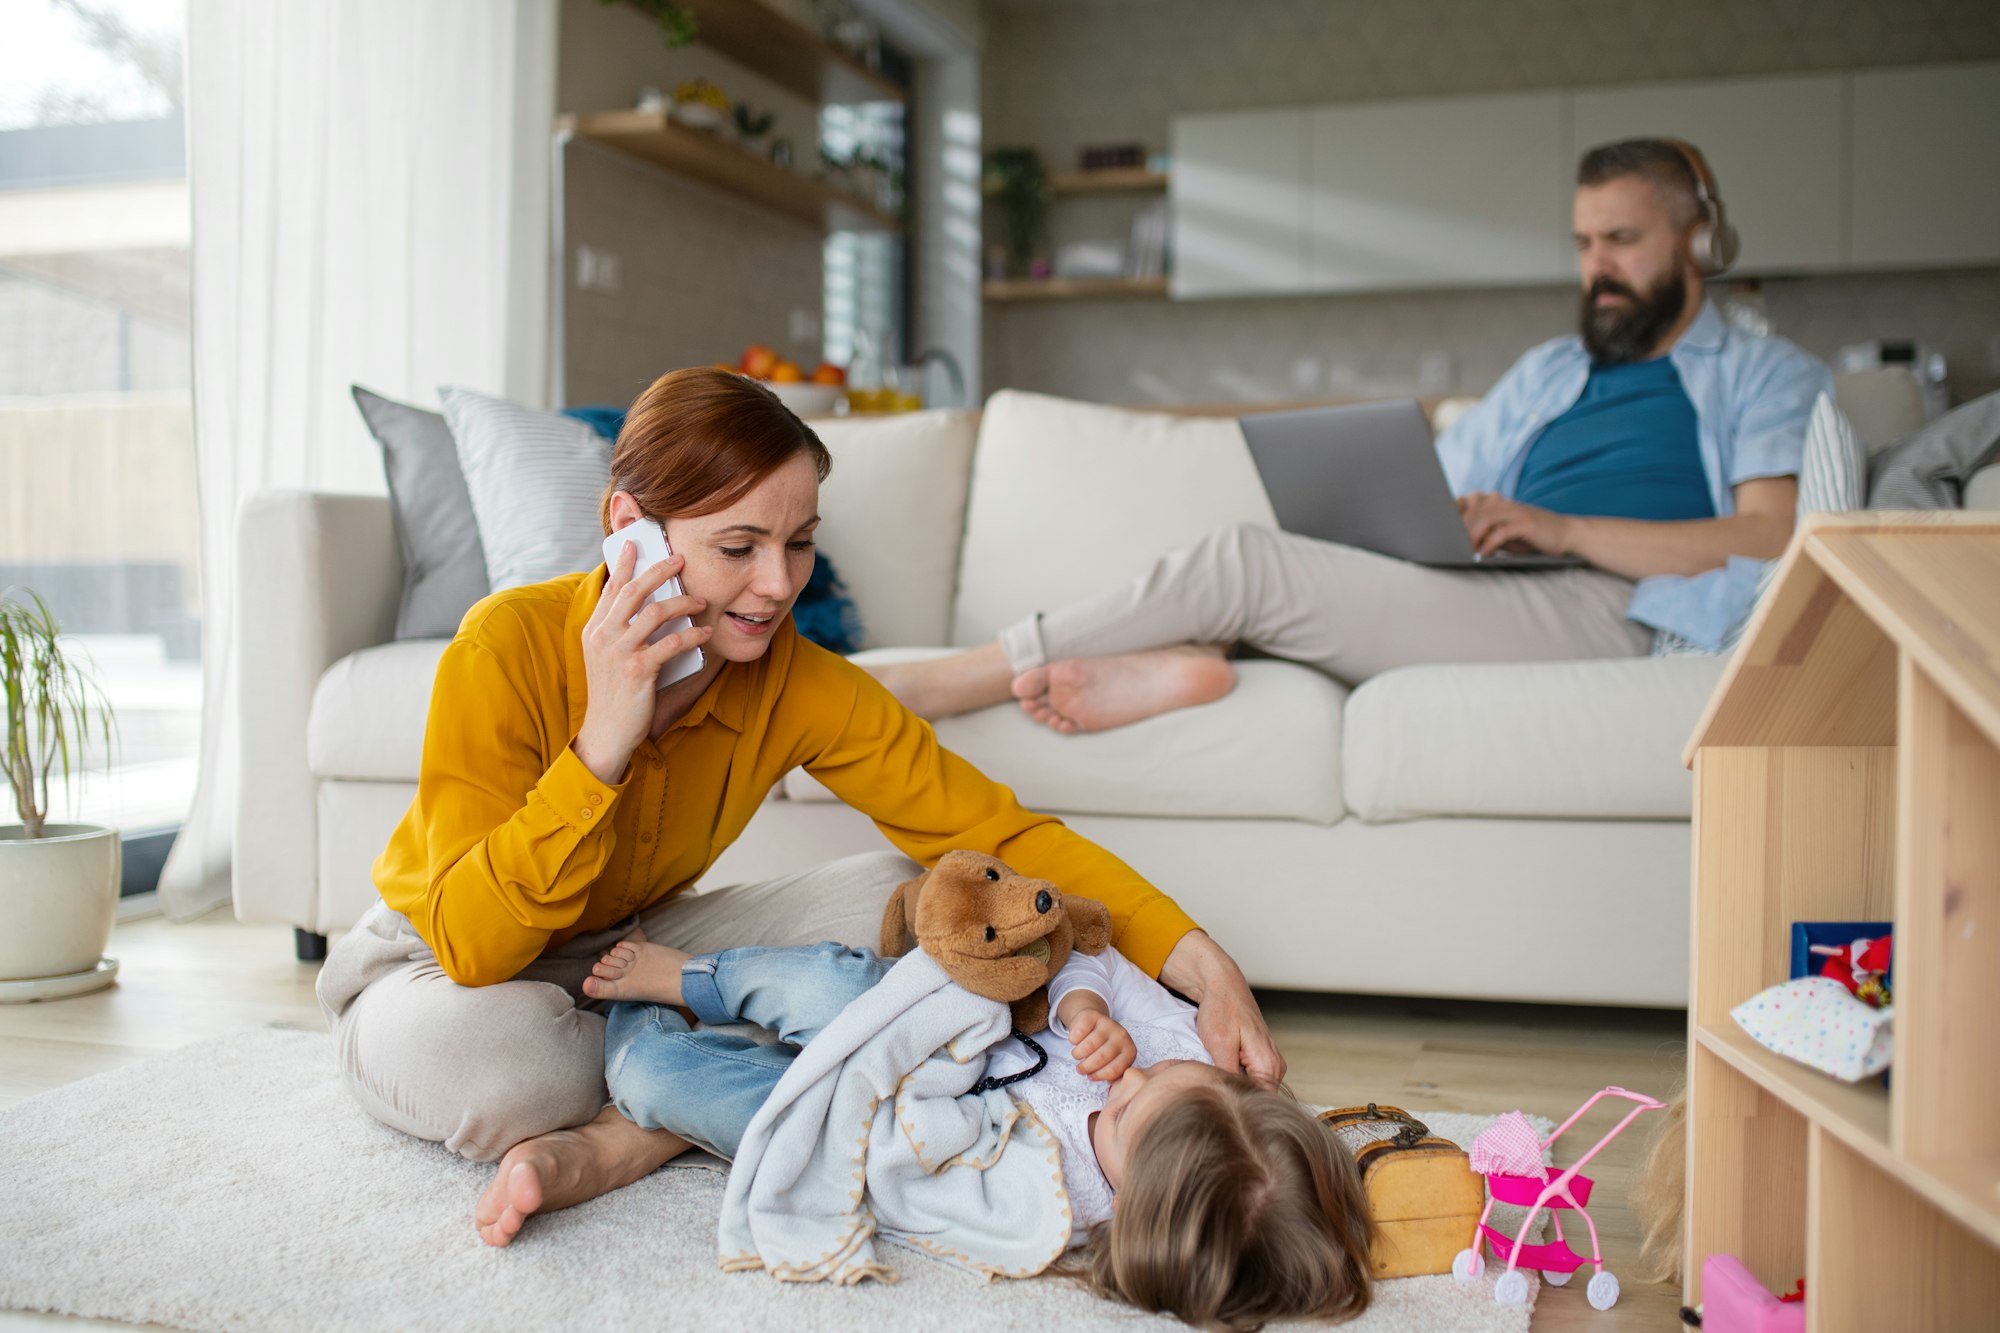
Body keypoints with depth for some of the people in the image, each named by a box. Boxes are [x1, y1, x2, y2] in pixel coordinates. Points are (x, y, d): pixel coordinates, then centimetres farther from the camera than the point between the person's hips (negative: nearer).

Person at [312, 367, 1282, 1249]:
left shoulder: (801, 686, -18)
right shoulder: (508, 649, -29)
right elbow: (473, 946, -33)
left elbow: (999, 835, -19)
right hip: (435, 971, -4)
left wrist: (1203, 965, -32)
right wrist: (603, 741, -44)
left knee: (903, 895, -16)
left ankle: (616, 1143, -22)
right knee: (470, 1044, -40)